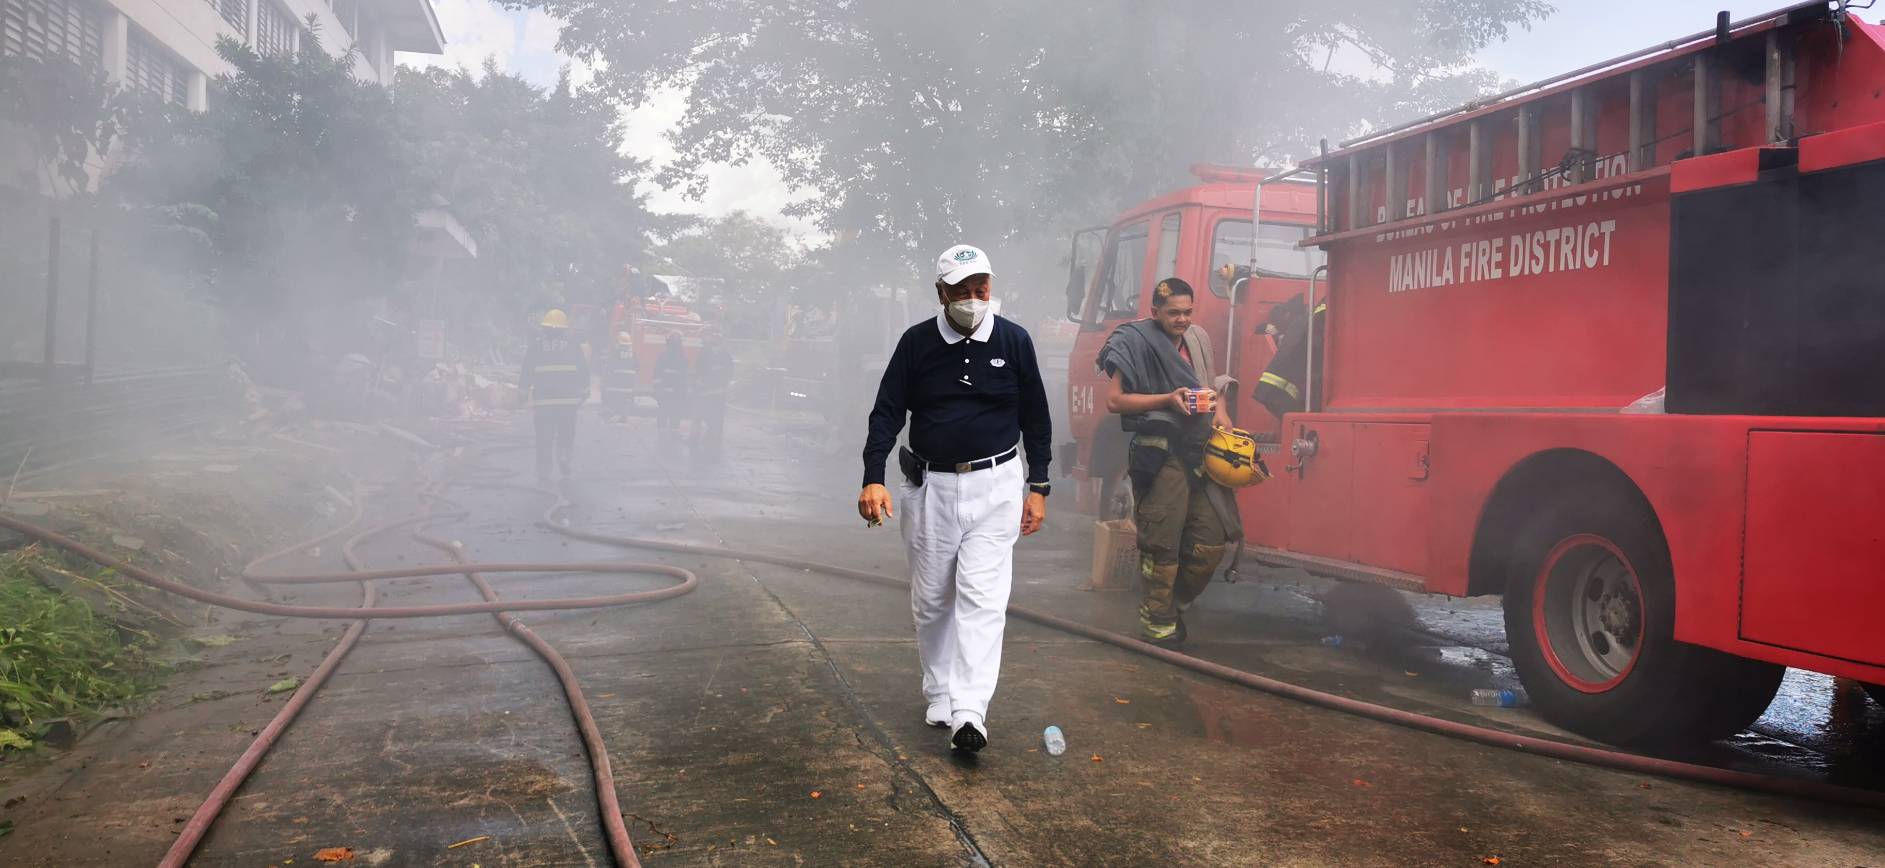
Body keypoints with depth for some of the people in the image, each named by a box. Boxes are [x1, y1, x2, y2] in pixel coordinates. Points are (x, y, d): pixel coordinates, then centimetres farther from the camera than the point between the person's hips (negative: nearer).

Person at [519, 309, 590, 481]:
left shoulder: (536, 346, 1)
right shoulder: (573, 345, 4)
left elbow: (527, 372, 2)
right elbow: (583, 371, 6)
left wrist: (524, 390, 13)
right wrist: (584, 393, 15)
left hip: (543, 399, -1)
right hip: (569, 399, 1)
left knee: (544, 437, 4)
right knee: (567, 433, 16)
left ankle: (544, 471, 2)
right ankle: (564, 455, -6)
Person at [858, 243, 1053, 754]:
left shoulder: (1014, 341, 0)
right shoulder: (916, 343, -1)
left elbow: (1036, 418, 8)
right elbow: (887, 412, -1)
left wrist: (1038, 487, 5)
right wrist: (873, 478, -14)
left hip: (995, 487, -1)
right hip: (930, 487, 2)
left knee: (982, 597, -11)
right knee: (931, 601, 10)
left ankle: (969, 713, -13)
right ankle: (939, 695, 27)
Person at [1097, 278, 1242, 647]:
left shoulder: (1197, 339, 14)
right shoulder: (1137, 342, -7)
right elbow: (1114, 400, -10)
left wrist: (1219, 409, 6)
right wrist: (1167, 399, -18)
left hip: (1198, 453, 7)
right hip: (1160, 456, -7)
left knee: (1213, 539, 6)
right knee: (1162, 544, -3)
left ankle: (1175, 605, 26)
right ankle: (1157, 624, 11)